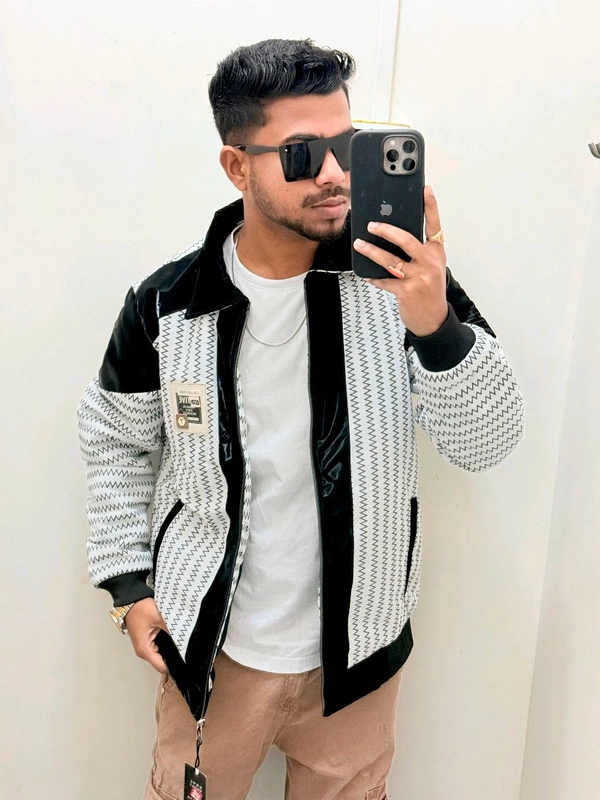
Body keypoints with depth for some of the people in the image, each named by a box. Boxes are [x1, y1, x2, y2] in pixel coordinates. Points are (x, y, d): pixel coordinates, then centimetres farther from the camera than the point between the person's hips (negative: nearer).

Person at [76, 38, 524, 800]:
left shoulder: (400, 280, -15)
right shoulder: (166, 304, -13)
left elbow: (486, 444, -18)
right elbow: (115, 439, 2)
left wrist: (437, 325, -35)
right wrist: (127, 582, 1)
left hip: (358, 648, 1)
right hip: (211, 646, 0)